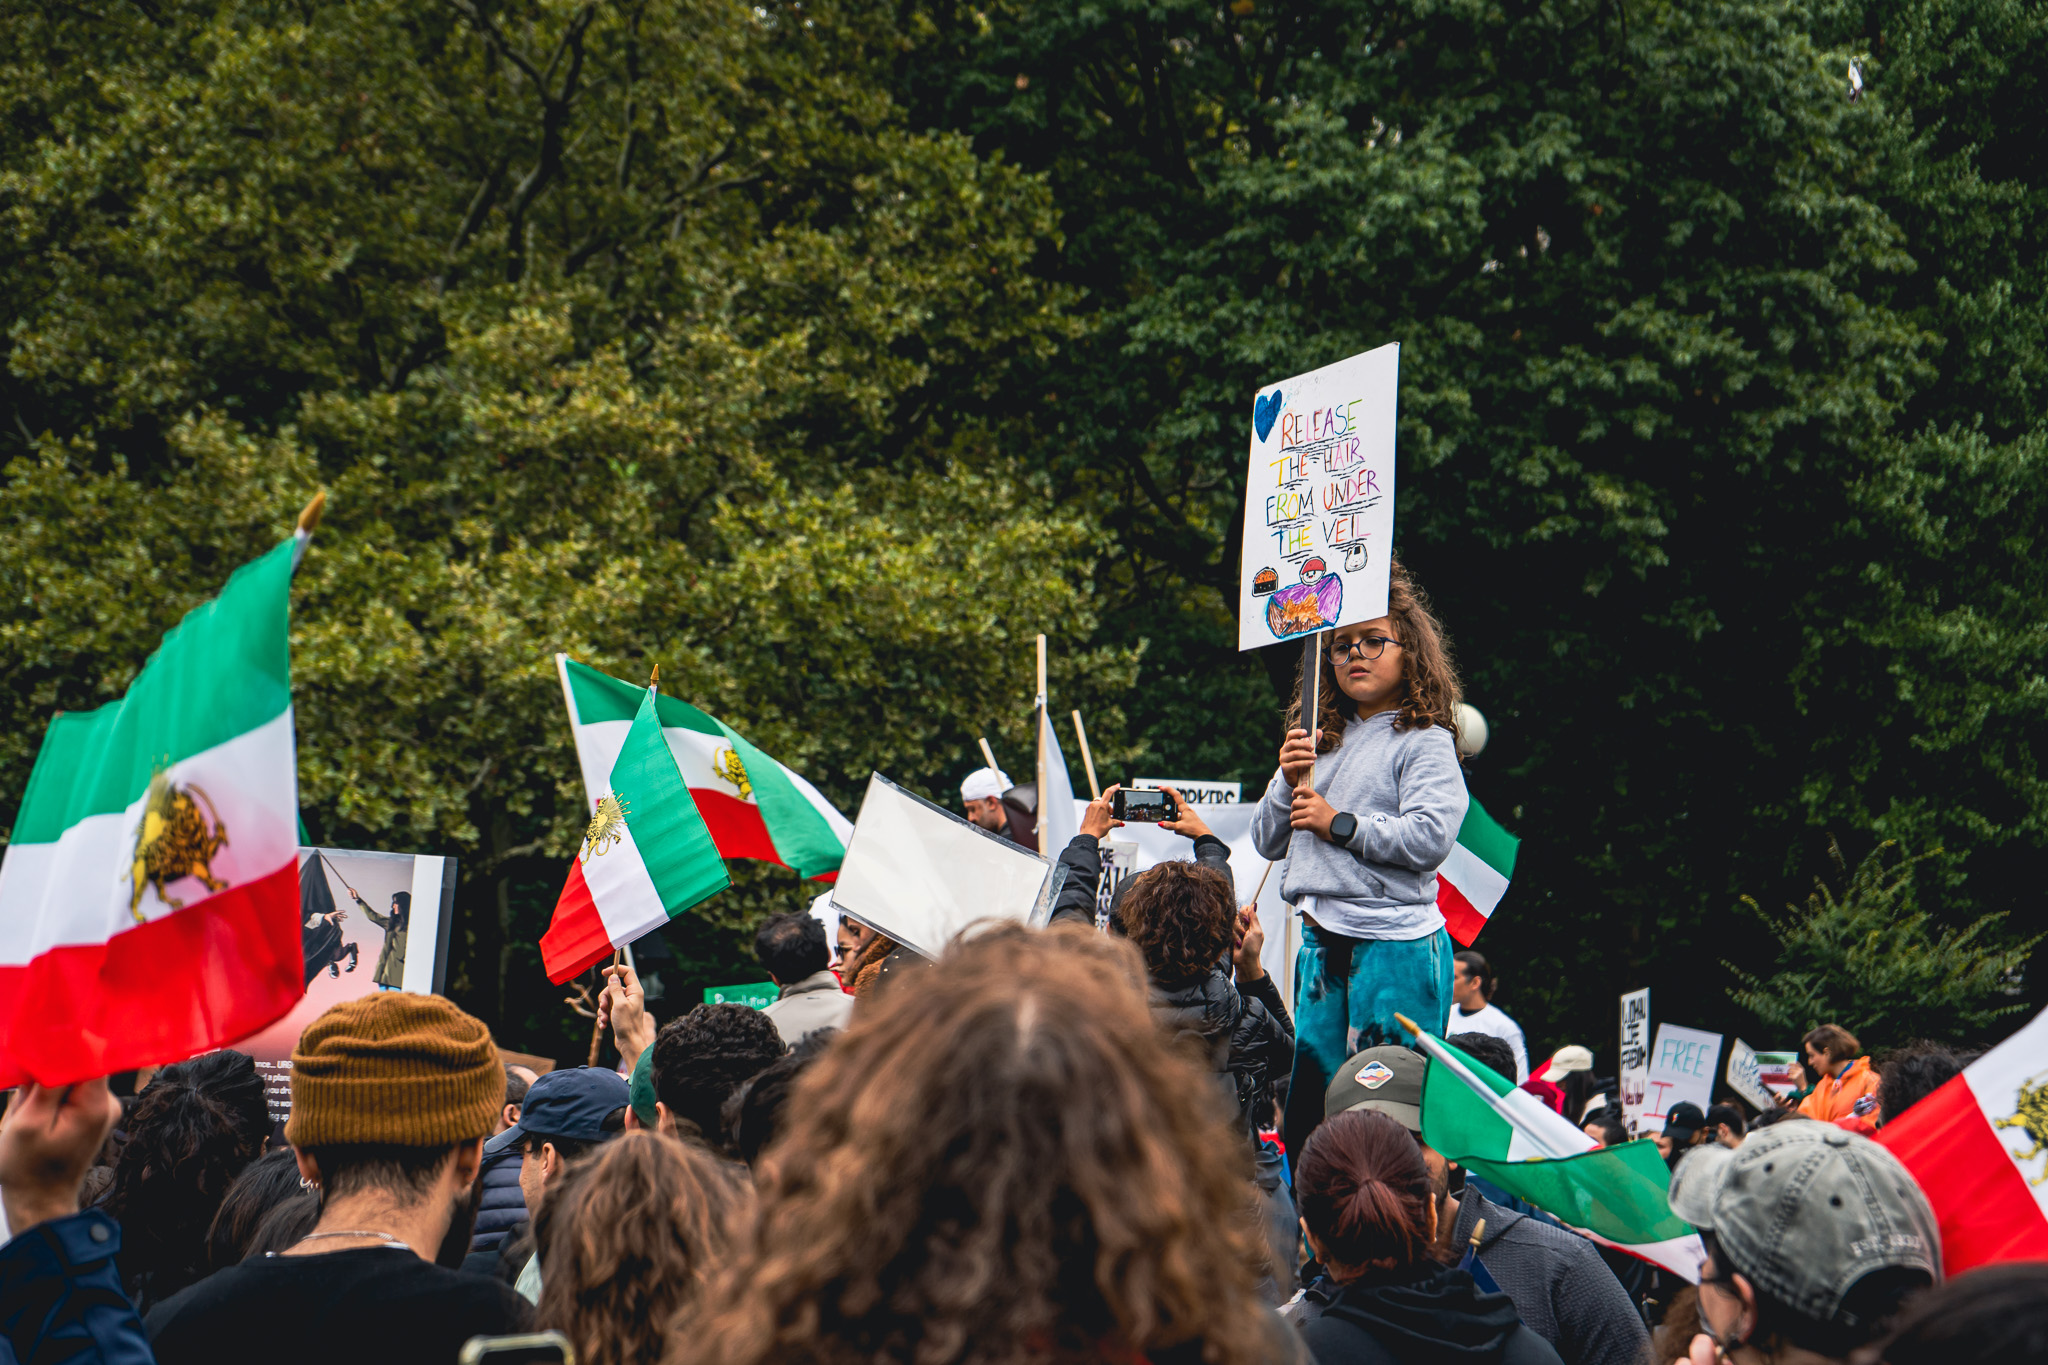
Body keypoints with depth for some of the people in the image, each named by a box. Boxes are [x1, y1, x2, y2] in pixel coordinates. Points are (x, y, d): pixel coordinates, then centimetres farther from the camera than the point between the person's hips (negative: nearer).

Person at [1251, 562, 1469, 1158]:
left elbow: (1431, 837, -17)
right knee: (1306, 1104, 9)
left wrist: (1339, 824, -11)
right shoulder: (1321, 739, 17)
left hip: (1396, 946, -7)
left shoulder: (1425, 742, -2)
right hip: (1321, 946, 7)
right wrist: (1288, 781, 0)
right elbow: (1267, 842, 18)